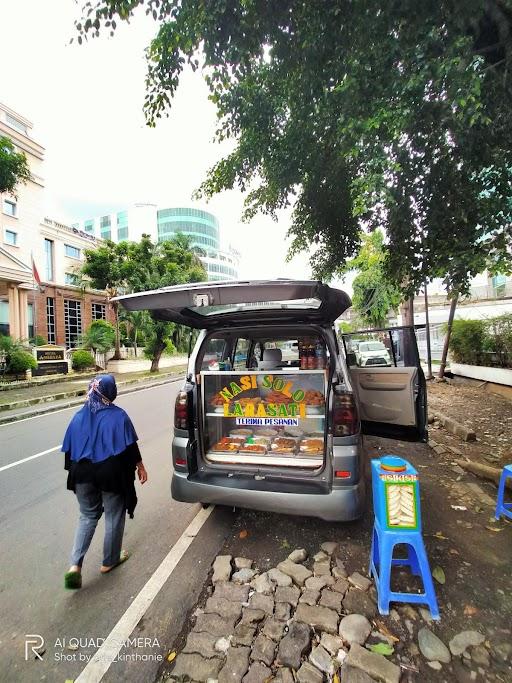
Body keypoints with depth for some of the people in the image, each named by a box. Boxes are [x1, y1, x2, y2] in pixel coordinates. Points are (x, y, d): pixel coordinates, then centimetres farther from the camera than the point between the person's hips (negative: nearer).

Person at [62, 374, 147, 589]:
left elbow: (69, 449, 6)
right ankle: (109, 561, 29)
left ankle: (75, 565, 10)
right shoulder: (118, 416, -14)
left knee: (87, 516, 21)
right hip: (111, 474, -4)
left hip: (83, 474, 5)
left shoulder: (79, 417, 1)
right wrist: (140, 466, 0)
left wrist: (74, 472, 18)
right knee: (114, 516, 15)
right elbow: (130, 446, -12)